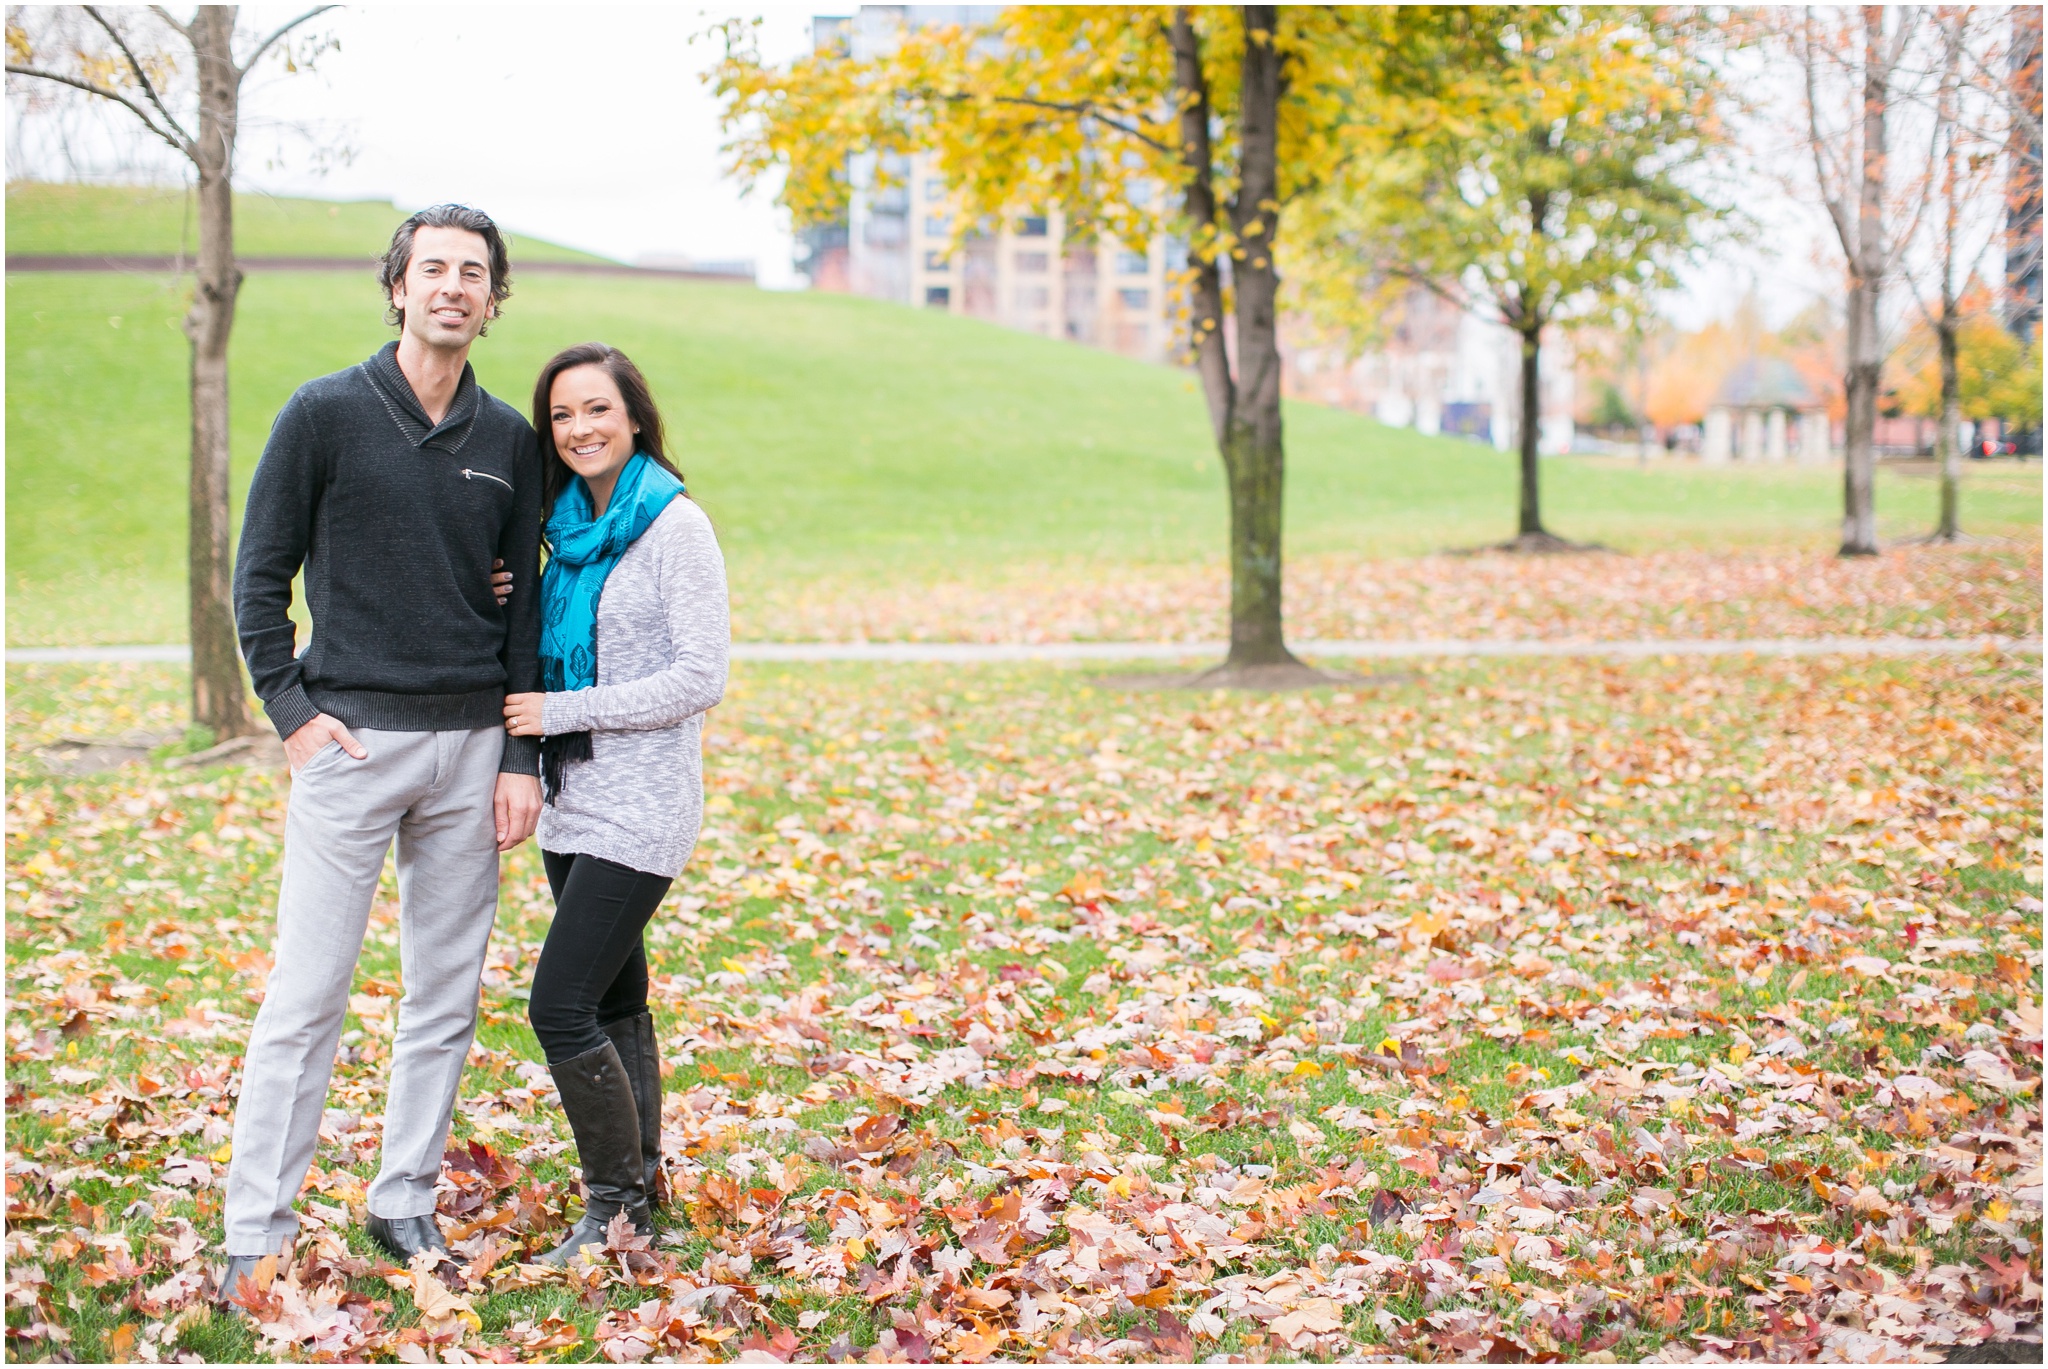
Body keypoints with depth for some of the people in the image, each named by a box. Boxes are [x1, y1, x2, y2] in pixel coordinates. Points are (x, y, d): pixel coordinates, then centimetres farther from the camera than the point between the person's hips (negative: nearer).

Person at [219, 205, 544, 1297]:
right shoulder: (325, 414, -1)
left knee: (446, 995, 8)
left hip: (470, 748, 4)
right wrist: (292, 709, -8)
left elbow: (523, 603, 10)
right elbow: (260, 574, 1)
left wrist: (522, 757, 4)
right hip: (350, 742, -4)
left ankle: (405, 1200, 20)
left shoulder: (508, 441, 9)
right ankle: (256, 1231, 4)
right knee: (307, 994, -4)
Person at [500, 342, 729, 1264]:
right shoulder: (572, 527, 11)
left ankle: (615, 1207, 2)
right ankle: (639, 1189, 24)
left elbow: (700, 679, -17)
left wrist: (559, 711, -16)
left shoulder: (675, 526, -11)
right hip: (572, 806, 8)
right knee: (614, 1004, 14)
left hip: (638, 810, -8)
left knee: (561, 1006, -12)